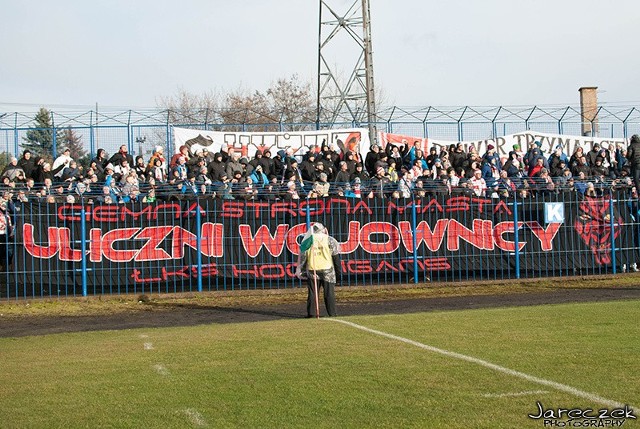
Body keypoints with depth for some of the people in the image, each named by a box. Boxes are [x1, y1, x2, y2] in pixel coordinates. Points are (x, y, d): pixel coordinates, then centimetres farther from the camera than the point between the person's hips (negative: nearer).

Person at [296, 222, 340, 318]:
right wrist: (338, 268, 12)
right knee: (329, 292, 3)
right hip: (327, 269, -1)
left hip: (312, 270, 1)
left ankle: (311, 313, 2)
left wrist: (302, 271, 12)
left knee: (312, 293, 5)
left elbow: (303, 257, 6)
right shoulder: (329, 240, 2)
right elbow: (335, 255, 4)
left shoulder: (308, 241, 5)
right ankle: (332, 313, 2)